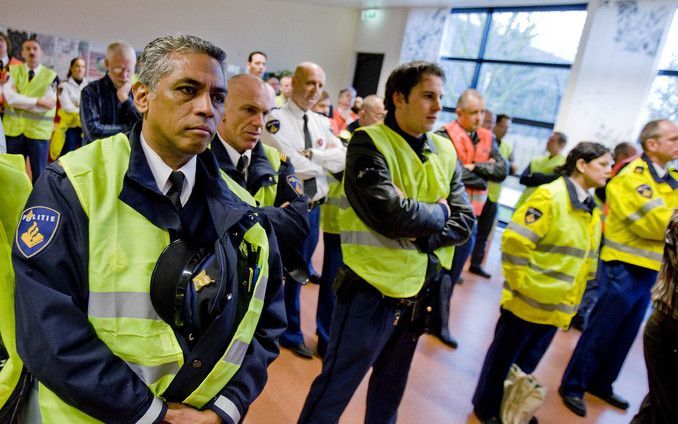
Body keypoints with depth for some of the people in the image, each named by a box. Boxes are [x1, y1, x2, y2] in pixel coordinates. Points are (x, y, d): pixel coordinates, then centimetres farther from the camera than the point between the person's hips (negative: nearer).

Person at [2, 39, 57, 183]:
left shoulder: (51, 76, 1)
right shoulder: (13, 71, 7)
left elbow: (48, 105, -10)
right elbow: (10, 97, -9)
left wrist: (20, 102, -8)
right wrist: (38, 101, -17)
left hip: (39, 131, -2)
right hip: (14, 130, 2)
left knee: (39, 174, 4)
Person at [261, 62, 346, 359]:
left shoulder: (322, 123, 9)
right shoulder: (276, 119, -12)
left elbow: (344, 159, -3)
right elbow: (292, 165, -23)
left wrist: (310, 154, -15)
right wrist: (326, 159, -8)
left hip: (312, 210, 7)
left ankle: (290, 334, 39)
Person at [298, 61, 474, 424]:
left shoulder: (445, 152, 6)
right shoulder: (369, 143, -14)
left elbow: (464, 221, 1)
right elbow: (391, 215, -27)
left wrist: (421, 237, -16)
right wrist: (438, 211, -9)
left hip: (418, 293, 6)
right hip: (371, 291, -6)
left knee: (389, 393, 25)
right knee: (334, 391, 10)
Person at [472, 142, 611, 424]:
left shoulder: (591, 211, 10)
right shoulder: (550, 196, -17)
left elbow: (585, 260, 19)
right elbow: (515, 242, -22)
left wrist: (570, 300, 16)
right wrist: (519, 285, -17)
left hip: (556, 307, 7)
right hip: (527, 300, -7)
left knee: (528, 361, 20)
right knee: (503, 357, 9)